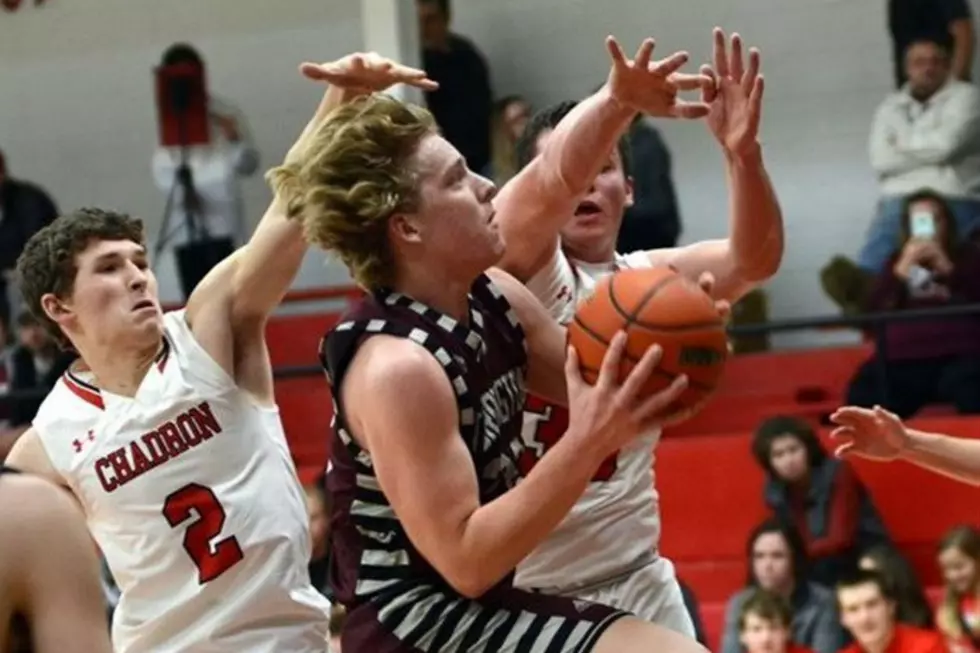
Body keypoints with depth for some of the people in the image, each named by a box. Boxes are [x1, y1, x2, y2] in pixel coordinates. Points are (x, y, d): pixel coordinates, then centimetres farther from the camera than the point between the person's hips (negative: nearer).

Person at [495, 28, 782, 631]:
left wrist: (743, 152, -31)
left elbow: (755, 260, -11)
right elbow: (552, 185, -27)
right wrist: (616, 103, -47)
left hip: (633, 579, 5)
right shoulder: (517, 266, -6)